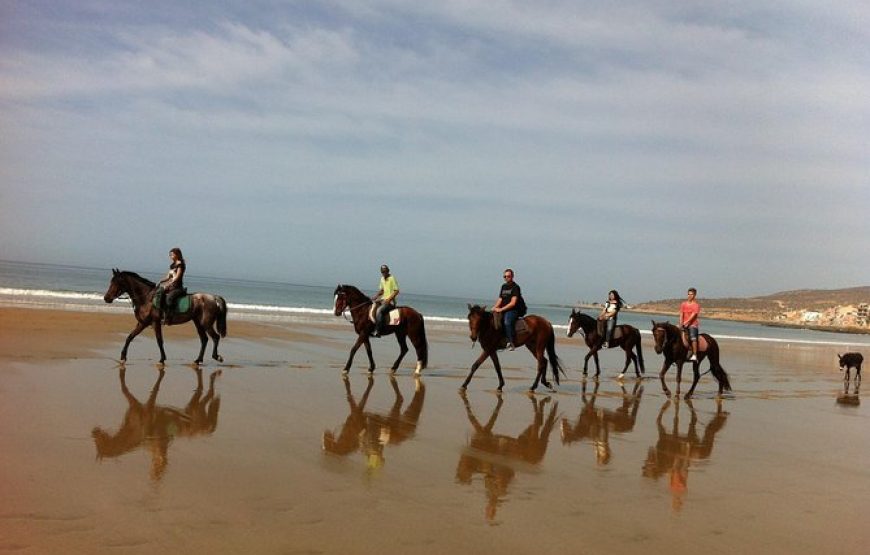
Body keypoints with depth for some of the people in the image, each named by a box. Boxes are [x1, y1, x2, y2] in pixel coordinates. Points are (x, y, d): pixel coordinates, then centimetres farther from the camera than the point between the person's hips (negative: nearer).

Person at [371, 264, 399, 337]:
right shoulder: (382, 279, 14)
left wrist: (389, 299, -22)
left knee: (379, 310, -30)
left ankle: (377, 331, -35)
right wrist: (375, 297, 7)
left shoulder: (392, 278, -9)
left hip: (390, 302, -9)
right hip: (383, 300, 9)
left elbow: (396, 291, -13)